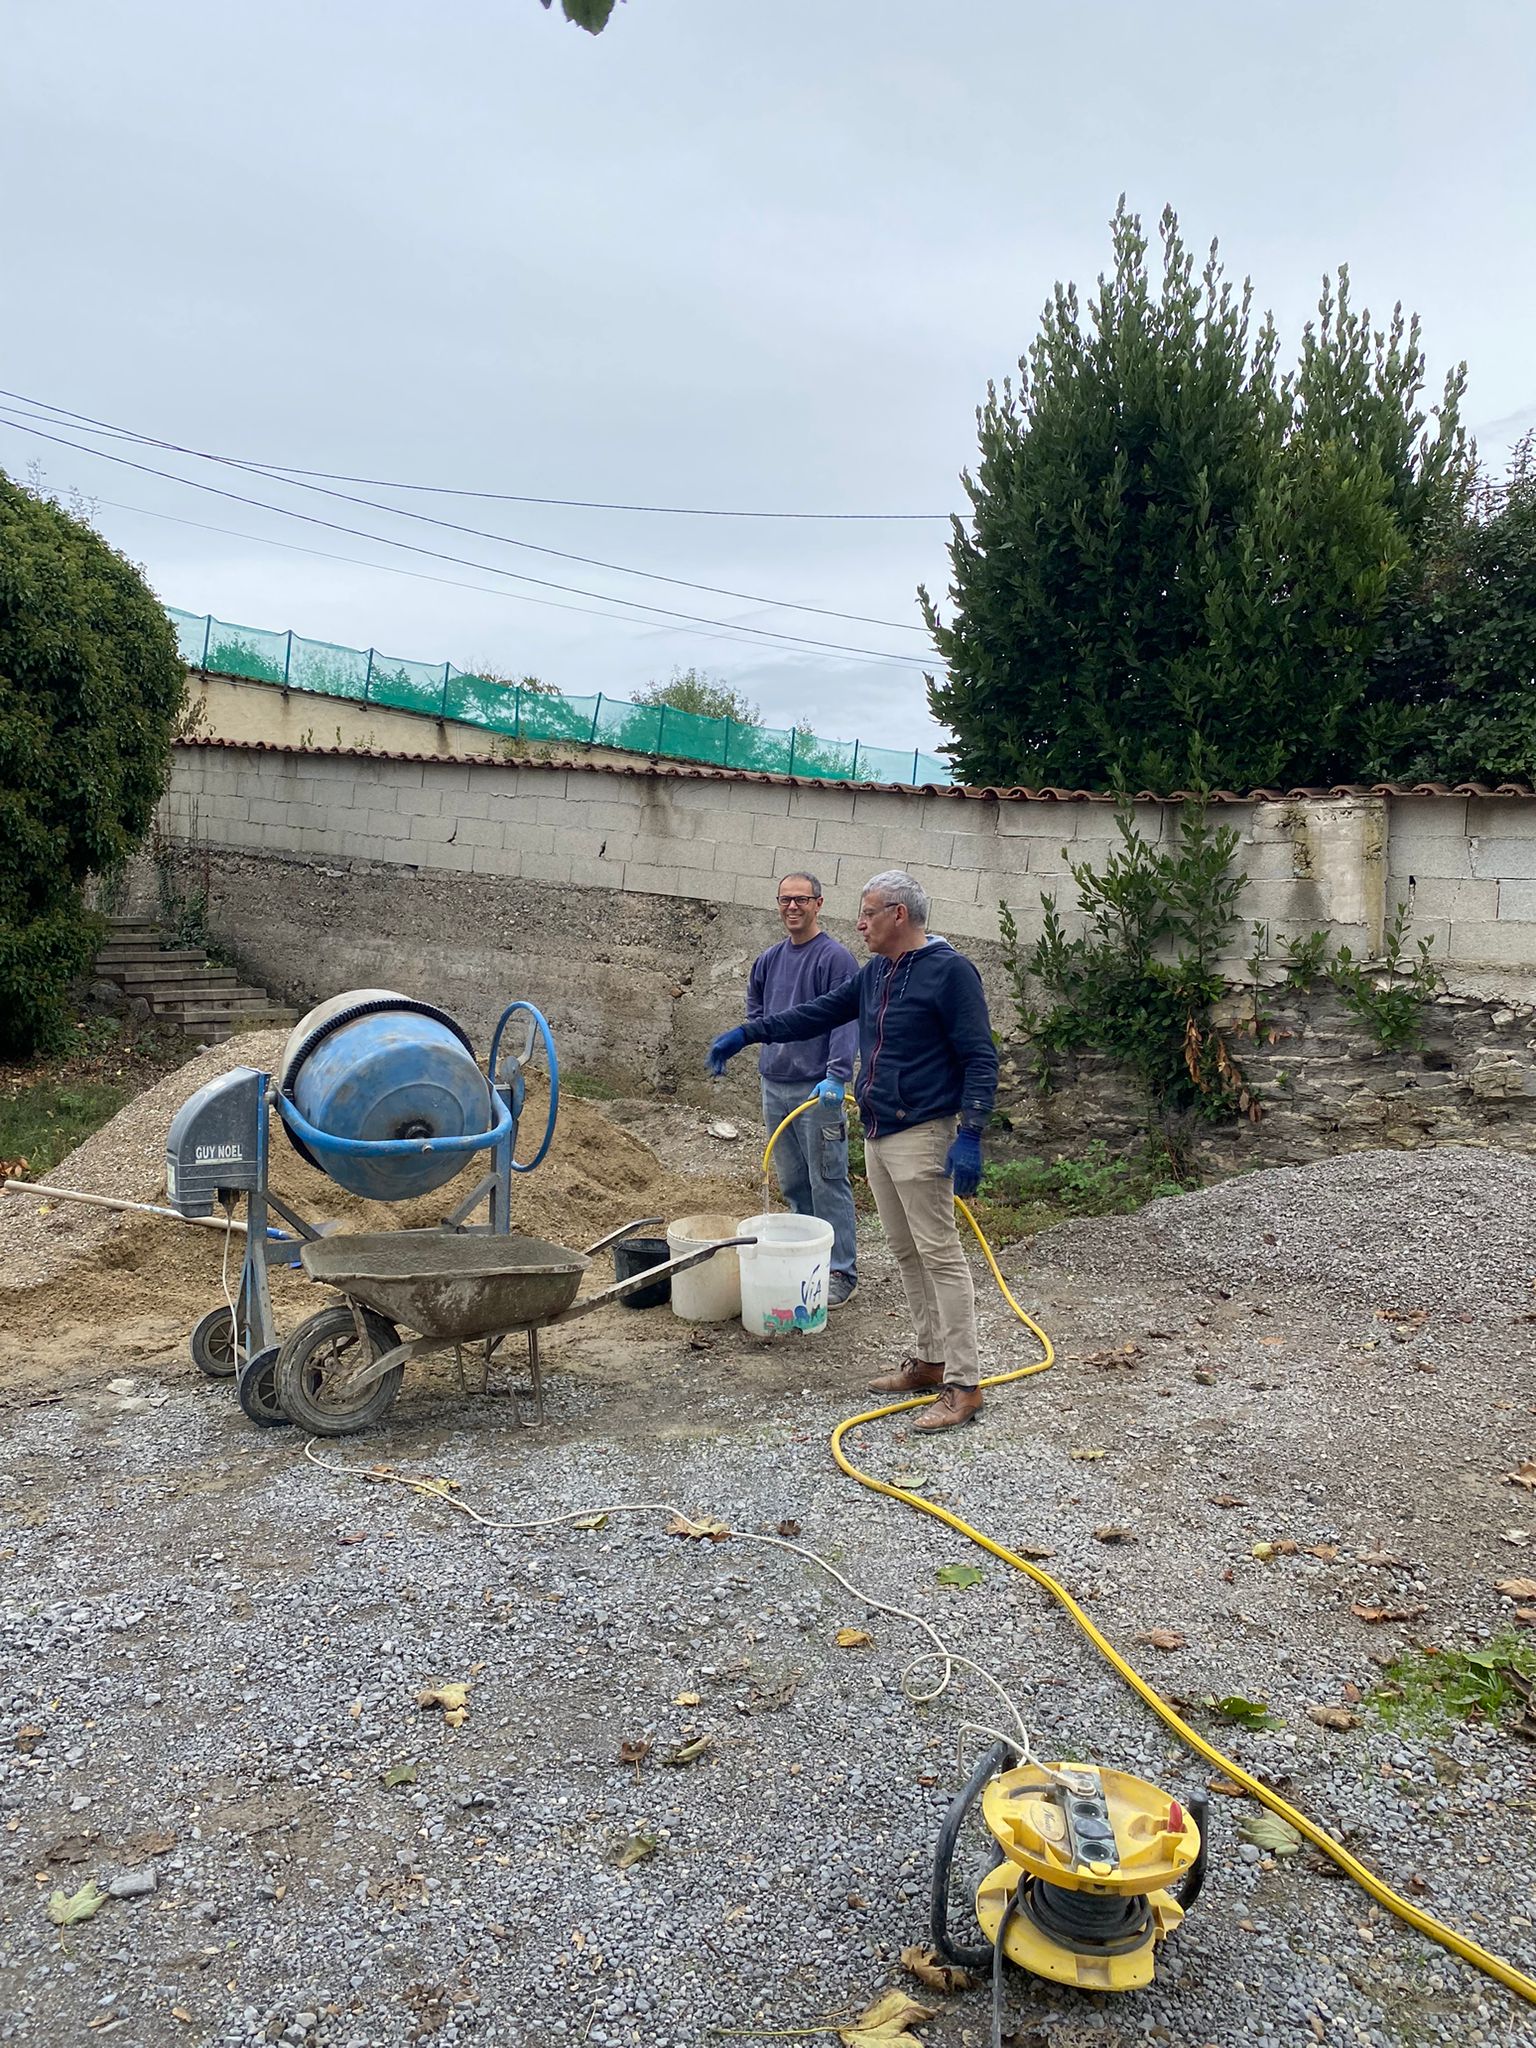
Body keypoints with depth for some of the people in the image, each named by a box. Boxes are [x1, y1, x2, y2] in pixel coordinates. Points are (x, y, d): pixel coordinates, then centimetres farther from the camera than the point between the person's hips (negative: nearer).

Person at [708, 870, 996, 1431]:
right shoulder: (876, 972, 14)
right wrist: (745, 1034, 17)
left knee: (939, 1255, -7)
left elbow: (980, 1058, -15)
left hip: (921, 1136, -9)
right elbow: (819, 1013, 21)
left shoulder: (948, 970, -12)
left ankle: (963, 1385, -3)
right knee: (906, 1253, 13)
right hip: (877, 1134, 9)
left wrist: (969, 1136, -21)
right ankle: (929, 1361, 24)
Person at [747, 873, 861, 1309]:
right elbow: (754, 1006, 29)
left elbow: (846, 1020, -17)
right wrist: (766, 1038, 12)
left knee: (827, 1182, -4)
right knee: (793, 1183, 15)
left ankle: (841, 1273, 2)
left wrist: (836, 1075, -27)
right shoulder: (769, 959, 12)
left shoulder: (835, 957, -10)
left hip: (818, 1091, -7)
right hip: (774, 1085, 7)